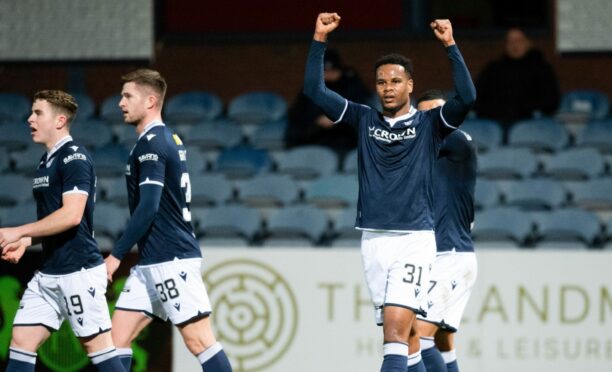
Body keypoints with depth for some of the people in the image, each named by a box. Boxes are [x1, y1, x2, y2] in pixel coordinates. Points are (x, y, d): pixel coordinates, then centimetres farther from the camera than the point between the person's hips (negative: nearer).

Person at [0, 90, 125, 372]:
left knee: (97, 345, -3)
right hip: (48, 272, 9)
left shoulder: (74, 157, -13)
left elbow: (72, 215, -23)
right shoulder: (46, 161, 15)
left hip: (79, 271, -9)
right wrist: (25, 242, 7)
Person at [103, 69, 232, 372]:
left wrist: (116, 254, -16)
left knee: (198, 339, -9)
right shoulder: (169, 139, 17)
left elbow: (147, 208, -20)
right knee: (118, 335, 6)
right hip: (151, 262, 10)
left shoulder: (151, 144, -13)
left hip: (170, 260, -10)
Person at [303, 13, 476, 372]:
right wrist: (320, 40, -4)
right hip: (374, 239, 4)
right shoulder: (364, 119, 10)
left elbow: (467, 97, -15)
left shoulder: (429, 124, 1)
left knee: (396, 329, -16)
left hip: (415, 240, -4)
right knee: (401, 337, 8)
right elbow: (314, 90, 6)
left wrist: (451, 46, -19)